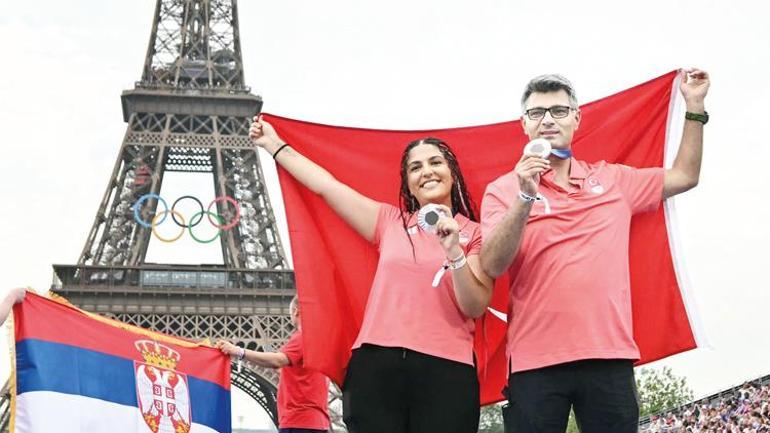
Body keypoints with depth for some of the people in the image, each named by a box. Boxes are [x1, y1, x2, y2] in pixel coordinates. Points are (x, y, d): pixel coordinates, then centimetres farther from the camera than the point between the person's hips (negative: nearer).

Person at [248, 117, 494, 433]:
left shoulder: (474, 234, 9)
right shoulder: (390, 222, 15)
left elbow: (476, 308, -1)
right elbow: (326, 185, 17)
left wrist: (454, 251, -14)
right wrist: (274, 144, 21)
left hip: (445, 371, -2)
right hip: (376, 364, 2)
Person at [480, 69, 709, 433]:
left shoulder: (613, 179, 13)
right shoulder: (503, 190, 2)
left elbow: (684, 176, 23)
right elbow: (493, 266, -10)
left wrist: (694, 106, 17)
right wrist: (525, 198, -20)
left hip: (610, 355, 3)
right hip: (536, 361, -2)